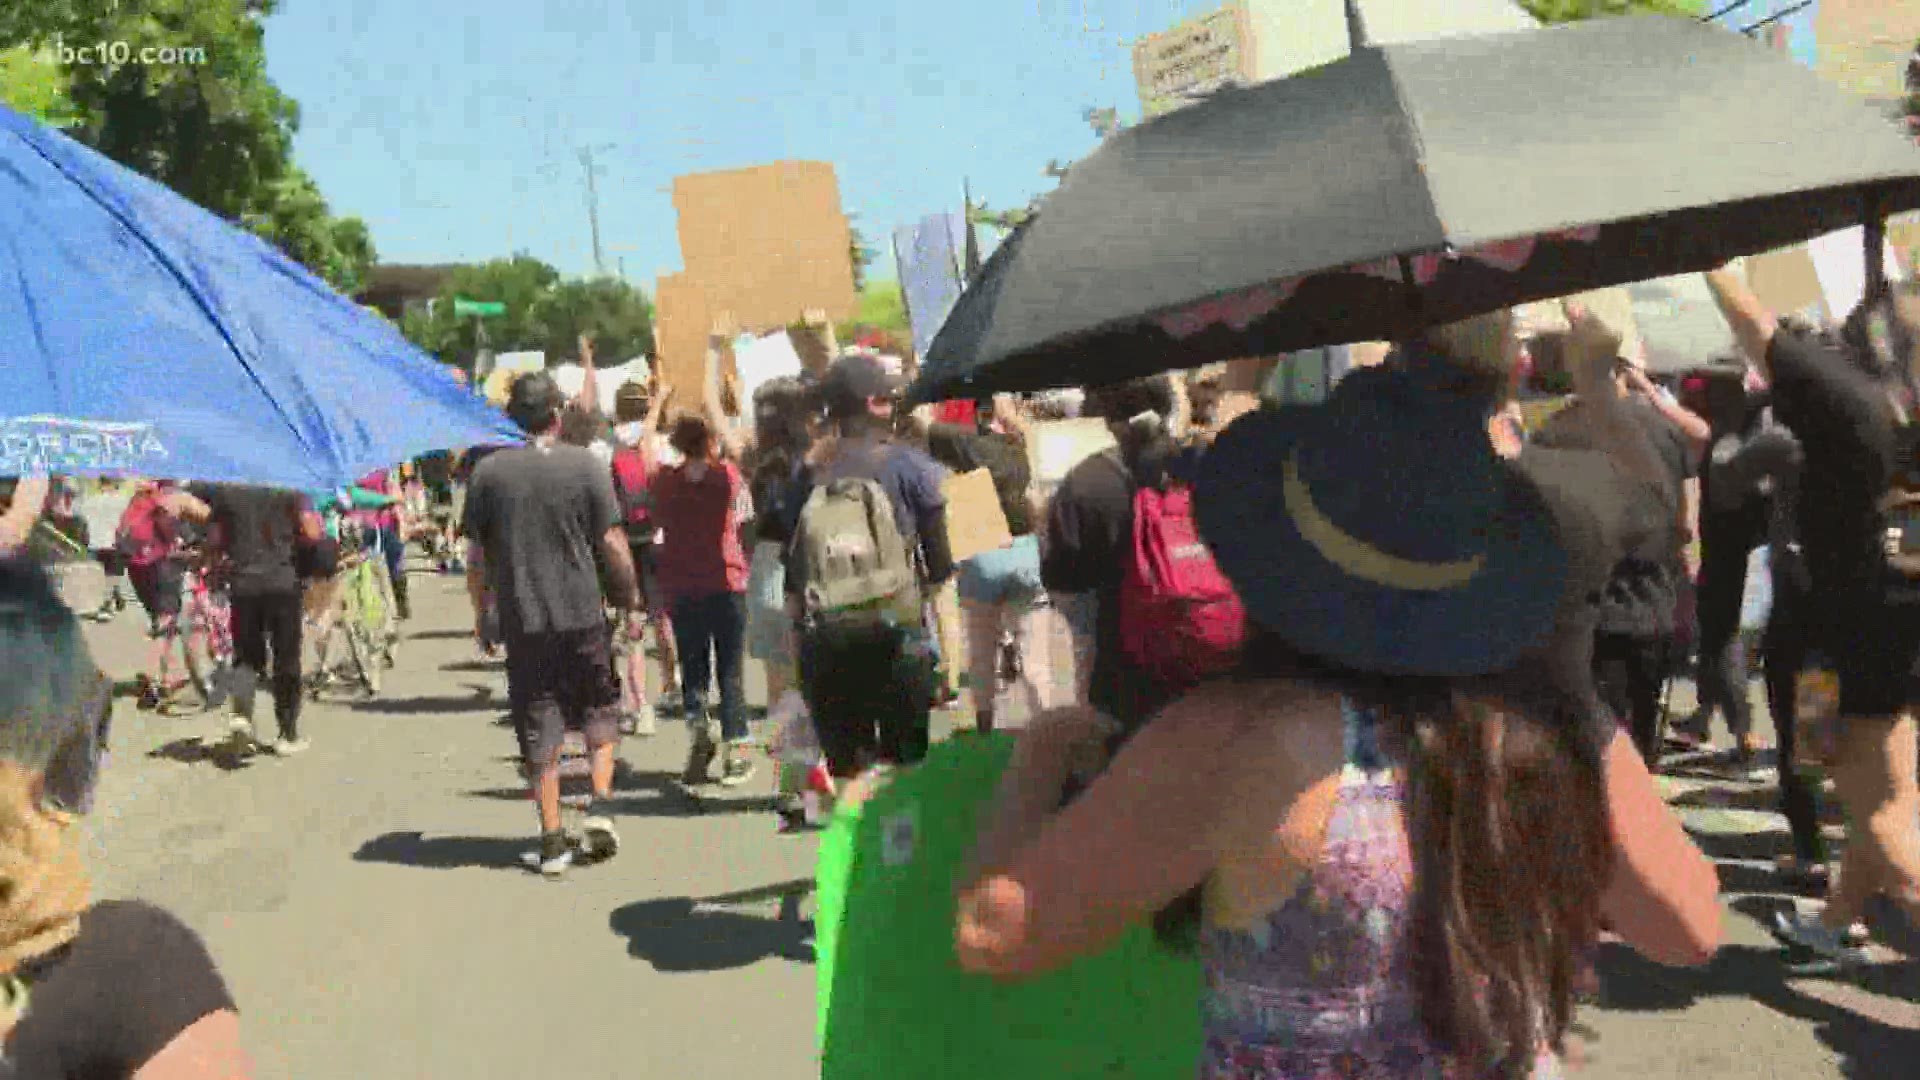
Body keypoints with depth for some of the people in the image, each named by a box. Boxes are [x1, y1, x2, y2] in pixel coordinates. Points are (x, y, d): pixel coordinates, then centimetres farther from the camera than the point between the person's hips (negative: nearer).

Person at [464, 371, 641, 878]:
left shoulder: (489, 471, 0)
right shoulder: (585, 465, -4)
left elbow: (476, 554, 3)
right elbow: (612, 542, -4)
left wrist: (480, 612, 14)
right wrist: (631, 602, 6)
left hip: (521, 622, 1)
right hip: (583, 615, -1)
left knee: (540, 731, 6)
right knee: (600, 712, 18)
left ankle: (553, 841, 9)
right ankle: (599, 805, 4)